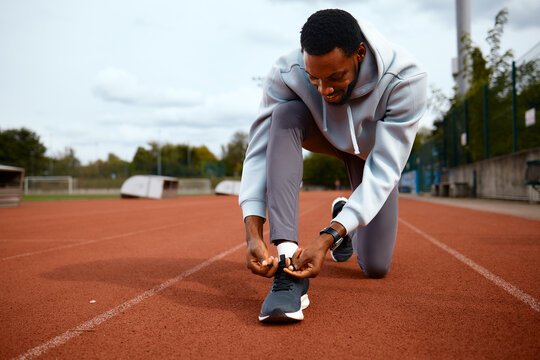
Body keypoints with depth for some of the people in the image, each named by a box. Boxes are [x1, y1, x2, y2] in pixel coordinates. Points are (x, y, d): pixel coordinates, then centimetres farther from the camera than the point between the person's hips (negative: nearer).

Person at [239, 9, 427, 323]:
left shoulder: (406, 79, -38)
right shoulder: (287, 74, -33)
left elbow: (383, 171, -37)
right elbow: (259, 151, -31)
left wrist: (327, 239, -46)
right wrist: (254, 235, -43)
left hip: (372, 148, 0)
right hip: (320, 134, 1)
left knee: (376, 268, -6)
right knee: (285, 113, -37)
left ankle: (344, 214, 31)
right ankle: (287, 258, -38)